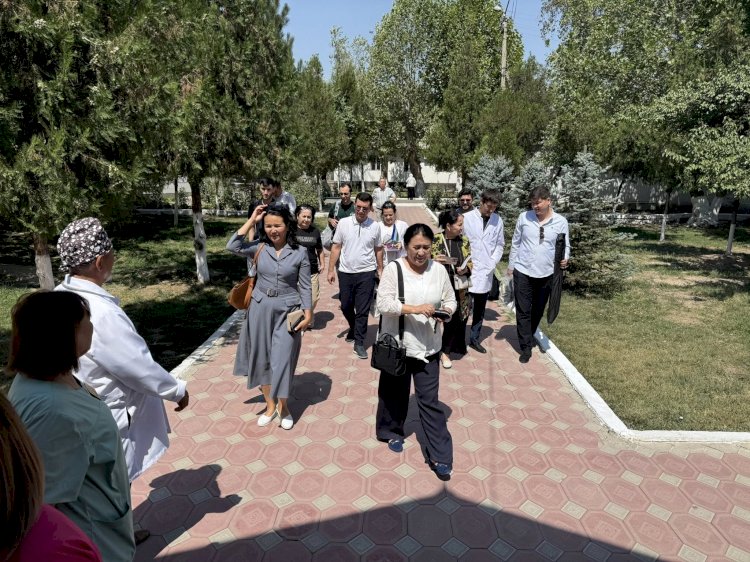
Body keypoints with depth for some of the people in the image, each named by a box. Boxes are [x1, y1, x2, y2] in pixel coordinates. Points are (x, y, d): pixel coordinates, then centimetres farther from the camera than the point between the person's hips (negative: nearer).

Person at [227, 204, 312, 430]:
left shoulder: (299, 253, -6)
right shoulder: (259, 248, -1)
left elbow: (305, 287, -3)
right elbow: (233, 246, -16)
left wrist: (308, 314, -7)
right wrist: (252, 220, -13)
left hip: (287, 312, -3)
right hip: (261, 309, 3)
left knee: (282, 360, 2)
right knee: (262, 358, 11)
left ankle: (283, 406, 24)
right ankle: (270, 405, 29)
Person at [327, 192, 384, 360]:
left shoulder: (375, 226, -3)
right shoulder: (343, 223, -3)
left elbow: (378, 249, 8)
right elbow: (336, 247, 1)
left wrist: (380, 269, 10)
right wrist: (331, 270, -1)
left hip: (366, 273, -1)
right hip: (345, 272, 2)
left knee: (362, 310, 1)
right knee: (346, 306, 16)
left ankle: (359, 342, 14)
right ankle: (354, 329, 44)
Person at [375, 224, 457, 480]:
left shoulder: (439, 270, -2)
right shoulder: (393, 268, -11)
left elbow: (450, 300, 6)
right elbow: (383, 303, -19)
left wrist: (445, 312, -17)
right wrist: (415, 309, -30)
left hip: (428, 347, 1)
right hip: (397, 345, -1)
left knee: (429, 401, 5)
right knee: (395, 393, 19)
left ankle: (440, 456, 13)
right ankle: (391, 432, 45)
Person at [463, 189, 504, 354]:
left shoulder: (498, 220, 2)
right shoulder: (466, 218, -8)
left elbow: (500, 244, 9)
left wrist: (492, 263, -2)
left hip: (486, 272, 4)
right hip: (468, 270, -4)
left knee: (480, 309, 14)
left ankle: (474, 339, 28)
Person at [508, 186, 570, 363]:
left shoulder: (561, 221, -3)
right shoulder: (524, 217, -3)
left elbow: (566, 245, 4)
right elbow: (515, 243, 5)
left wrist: (565, 258, -17)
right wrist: (511, 265, 6)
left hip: (546, 273, 1)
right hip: (523, 271, -1)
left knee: (538, 311, 16)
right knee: (523, 311, 1)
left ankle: (528, 338, 38)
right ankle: (526, 347, 11)